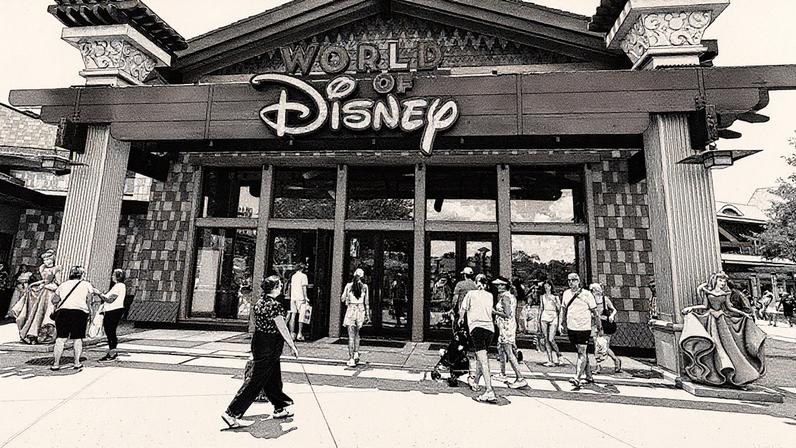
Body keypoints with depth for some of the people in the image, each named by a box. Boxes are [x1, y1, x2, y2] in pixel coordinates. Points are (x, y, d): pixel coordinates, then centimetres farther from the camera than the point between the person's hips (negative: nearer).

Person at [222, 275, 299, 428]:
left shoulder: (259, 302, 5)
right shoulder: (275, 305, -21)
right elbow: (283, 329, -18)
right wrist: (293, 346, -7)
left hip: (258, 342, 9)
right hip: (269, 348, -9)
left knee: (274, 378, 20)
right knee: (255, 381, 1)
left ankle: (280, 409, 33)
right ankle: (231, 414, 7)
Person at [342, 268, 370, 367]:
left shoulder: (348, 285, -5)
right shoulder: (364, 286, 0)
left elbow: (342, 299, 0)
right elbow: (366, 301, 2)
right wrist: (367, 314, 8)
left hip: (351, 309, -2)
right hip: (361, 310, 2)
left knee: (351, 335, 0)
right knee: (357, 334, 20)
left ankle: (351, 359, -2)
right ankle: (356, 353, 13)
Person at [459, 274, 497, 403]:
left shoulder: (471, 294, 7)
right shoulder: (490, 295, 17)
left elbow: (464, 309, 15)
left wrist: (461, 319, 34)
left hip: (476, 326, -5)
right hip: (490, 327, 5)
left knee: (483, 359, -15)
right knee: (481, 357, 20)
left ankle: (489, 391, -25)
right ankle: (475, 382, 35)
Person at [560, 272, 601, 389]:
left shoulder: (586, 294, -7)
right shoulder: (566, 293, 8)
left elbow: (594, 312, -3)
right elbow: (564, 311, 19)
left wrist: (599, 328, -3)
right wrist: (563, 324, 18)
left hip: (583, 328, -6)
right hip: (571, 328, 6)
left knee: (582, 353, -9)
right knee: (582, 352, 15)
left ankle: (577, 378, -13)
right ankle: (589, 376, 28)